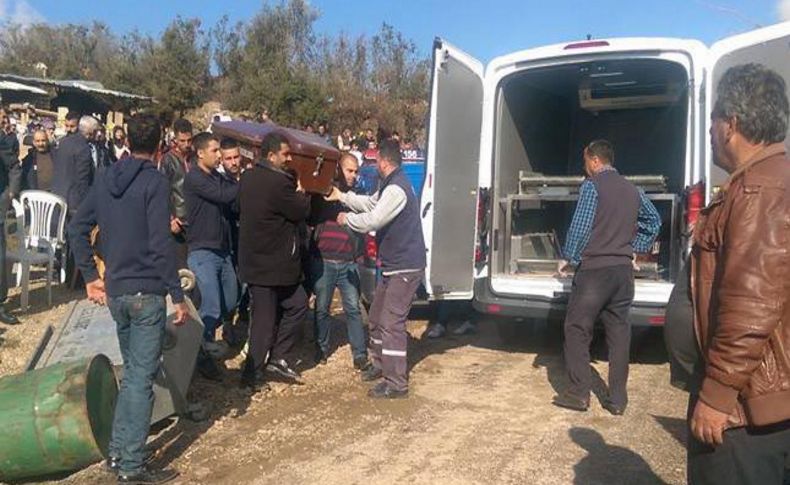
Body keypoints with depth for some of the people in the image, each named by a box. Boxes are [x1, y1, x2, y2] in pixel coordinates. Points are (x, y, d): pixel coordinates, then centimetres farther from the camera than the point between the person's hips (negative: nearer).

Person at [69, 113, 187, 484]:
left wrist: (91, 276, 16)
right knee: (142, 377, 1)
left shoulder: (106, 178, 9)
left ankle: (117, 453, 26)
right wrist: (178, 295, -14)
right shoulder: (154, 182, -13)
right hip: (146, 292, -7)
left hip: (115, 291, 7)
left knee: (132, 372, 20)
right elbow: (161, 245, -18)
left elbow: (77, 228, 11)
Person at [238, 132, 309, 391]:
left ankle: (277, 357, 20)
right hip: (270, 263, -9)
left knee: (297, 304, 16)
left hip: (254, 260, 9)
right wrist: (301, 194, 7)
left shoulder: (248, 177, 7)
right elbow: (301, 211, -14)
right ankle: (252, 375, 13)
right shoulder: (278, 182, -22)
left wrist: (294, 194, 13)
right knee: (265, 319, 2)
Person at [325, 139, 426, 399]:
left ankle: (396, 383, -3)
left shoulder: (396, 189, -21)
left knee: (391, 322, -9)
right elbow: (371, 203, 26)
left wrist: (346, 219, -6)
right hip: (393, 265, 11)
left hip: (405, 267, -11)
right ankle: (381, 364, 35)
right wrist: (341, 196, 25)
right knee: (377, 317, 20)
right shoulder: (390, 185, 13)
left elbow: (372, 220, -24)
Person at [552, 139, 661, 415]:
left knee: (577, 329, 3)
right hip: (623, 270, 6)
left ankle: (579, 394, 5)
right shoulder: (632, 190, 14)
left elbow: (580, 227, -13)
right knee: (619, 332, 9)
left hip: (594, 269, -6)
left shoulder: (592, 185, -7)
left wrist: (568, 258, -3)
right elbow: (654, 220, 25)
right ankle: (617, 400, 11)